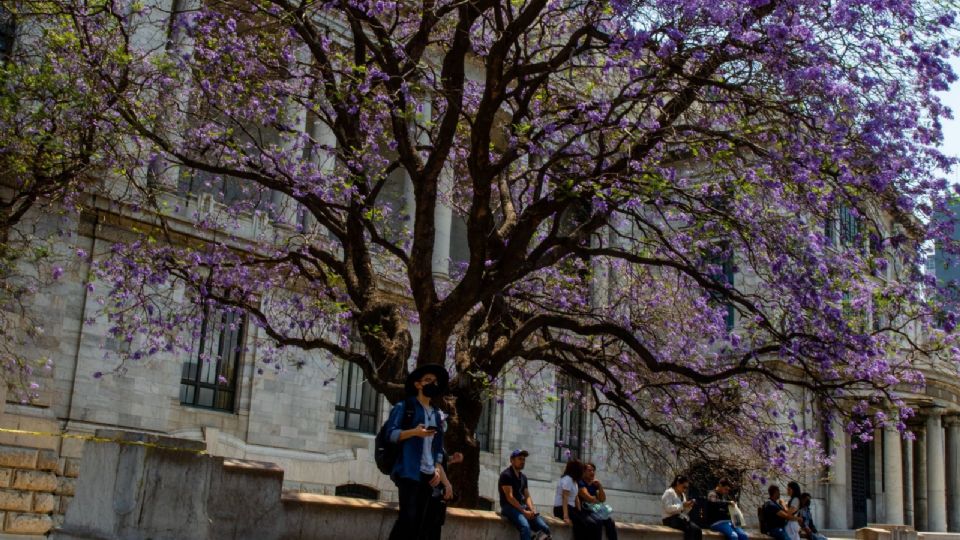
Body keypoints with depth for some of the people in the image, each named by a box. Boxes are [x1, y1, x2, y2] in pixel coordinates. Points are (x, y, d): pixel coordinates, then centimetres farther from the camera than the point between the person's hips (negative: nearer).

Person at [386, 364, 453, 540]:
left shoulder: (436, 415, 22)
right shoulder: (404, 406, 5)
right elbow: (391, 432, -6)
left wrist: (437, 470, 6)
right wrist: (414, 432, -21)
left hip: (428, 474, 6)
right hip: (409, 471, -6)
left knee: (420, 521, -1)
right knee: (408, 517, -16)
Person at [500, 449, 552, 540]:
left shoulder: (523, 477, 17)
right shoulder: (506, 475, -8)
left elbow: (527, 496, 13)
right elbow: (509, 497, -15)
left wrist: (532, 510, -8)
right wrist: (524, 511, -19)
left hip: (522, 507, 8)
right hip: (509, 507, -8)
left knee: (545, 529, -12)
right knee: (525, 527, -36)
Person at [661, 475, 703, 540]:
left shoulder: (682, 494, 22)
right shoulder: (669, 492, -4)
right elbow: (668, 508, -18)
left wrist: (689, 506, 0)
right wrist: (682, 505, -19)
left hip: (681, 518, 8)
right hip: (671, 519, -8)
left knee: (698, 529, -20)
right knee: (690, 529, -32)